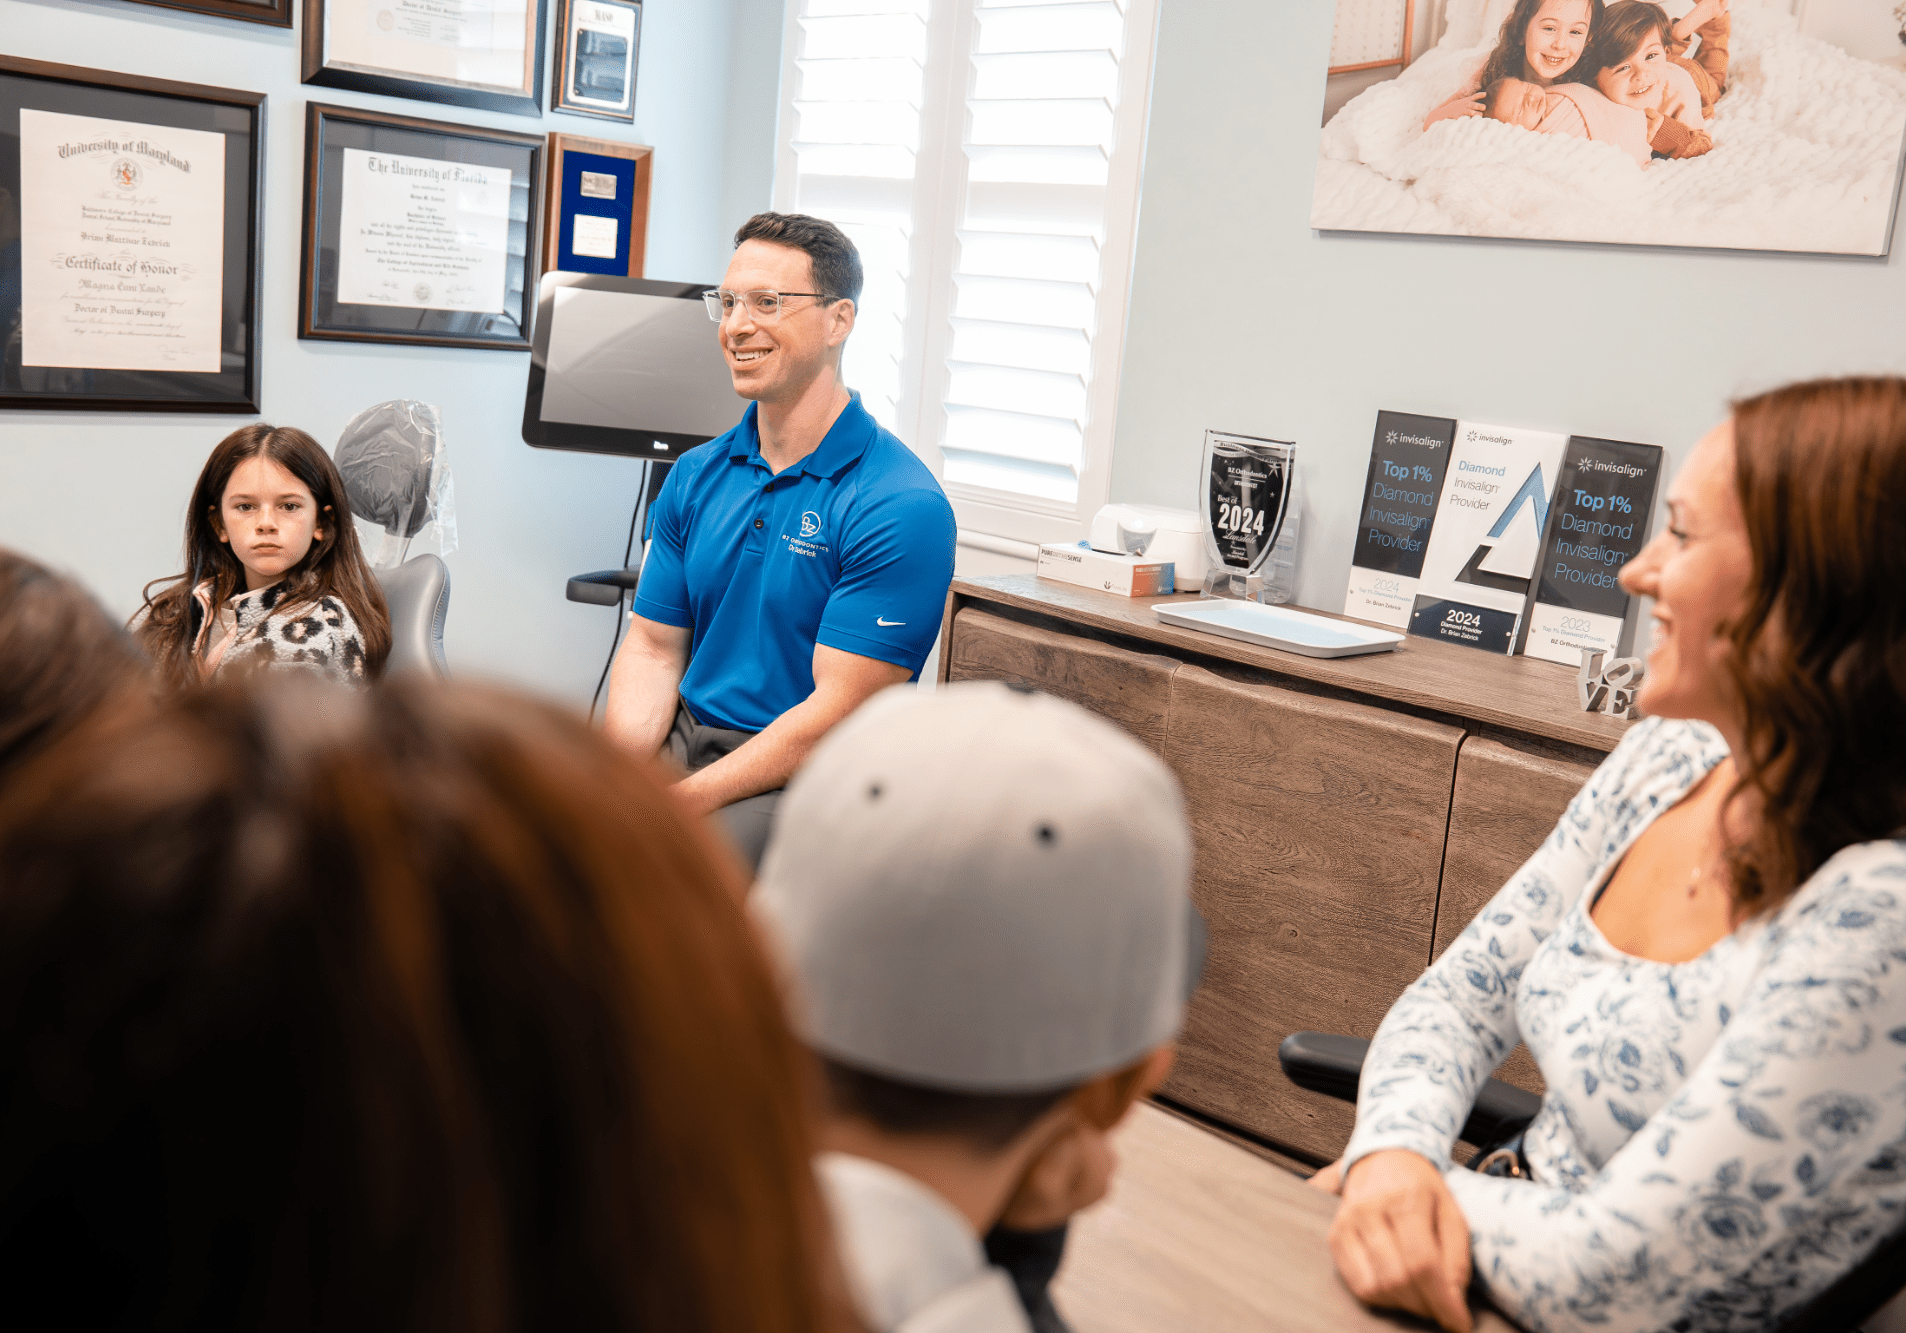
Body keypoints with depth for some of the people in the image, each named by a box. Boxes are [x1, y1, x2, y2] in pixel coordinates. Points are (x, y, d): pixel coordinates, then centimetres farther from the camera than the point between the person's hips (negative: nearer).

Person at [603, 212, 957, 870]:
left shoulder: (901, 507, -14)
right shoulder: (695, 477, 10)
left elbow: (838, 714, -17)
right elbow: (654, 647, 9)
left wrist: (683, 802, -21)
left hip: (807, 776, -6)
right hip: (681, 741, 6)